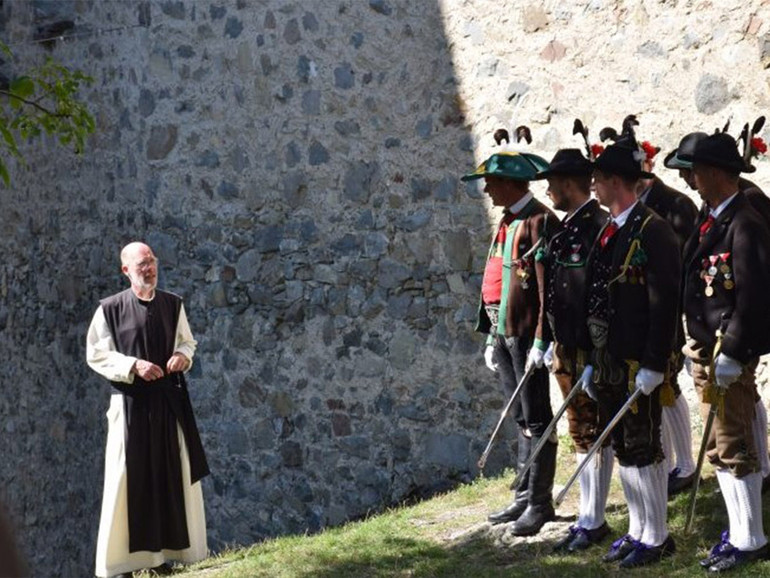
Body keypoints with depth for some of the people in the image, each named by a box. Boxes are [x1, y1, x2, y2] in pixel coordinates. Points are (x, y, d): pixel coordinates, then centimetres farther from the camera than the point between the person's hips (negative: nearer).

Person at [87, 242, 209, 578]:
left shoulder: (173, 304, 5)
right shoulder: (110, 309, -8)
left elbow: (187, 341, 15)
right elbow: (96, 355, -6)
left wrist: (183, 356, -7)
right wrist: (134, 366, -18)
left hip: (169, 400, 5)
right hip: (131, 402, -4)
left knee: (171, 473, 7)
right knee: (129, 476, -4)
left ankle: (161, 551, 17)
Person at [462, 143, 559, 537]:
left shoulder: (539, 221, -13)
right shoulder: (508, 222, 15)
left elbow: (547, 285, -18)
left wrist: (541, 340, -21)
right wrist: (492, 335, 18)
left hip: (526, 334, -9)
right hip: (503, 333, 9)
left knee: (535, 418, -2)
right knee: (522, 417, 14)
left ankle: (540, 502, 4)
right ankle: (525, 497, 21)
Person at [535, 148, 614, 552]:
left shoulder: (599, 227, -16)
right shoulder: (564, 230, 12)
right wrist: (555, 344, 16)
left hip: (590, 351, -9)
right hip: (567, 349, 9)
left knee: (594, 435, 0)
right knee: (581, 433, 14)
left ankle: (592, 522, 8)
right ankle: (588, 516, 22)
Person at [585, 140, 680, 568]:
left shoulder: (652, 231, -13)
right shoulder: (607, 234, 13)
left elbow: (665, 303, -17)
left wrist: (654, 365, -19)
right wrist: (594, 361, 16)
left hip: (639, 364, -8)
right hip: (608, 360, 8)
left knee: (644, 451, -1)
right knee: (624, 450, 14)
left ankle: (657, 537, 10)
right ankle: (638, 530, 24)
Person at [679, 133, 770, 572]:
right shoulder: (710, 220, 13)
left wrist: (731, 354, -22)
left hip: (732, 354, -10)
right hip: (707, 350, 10)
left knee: (731, 448, -5)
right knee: (724, 445, 15)